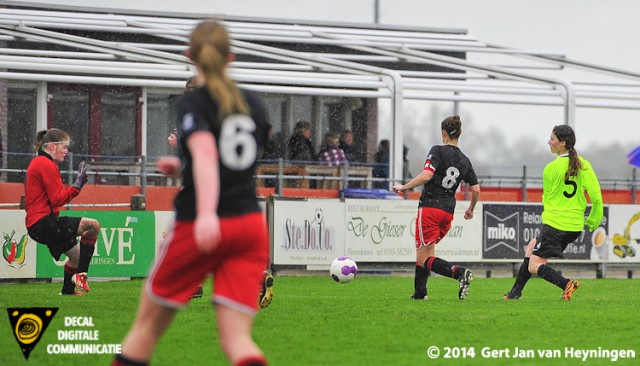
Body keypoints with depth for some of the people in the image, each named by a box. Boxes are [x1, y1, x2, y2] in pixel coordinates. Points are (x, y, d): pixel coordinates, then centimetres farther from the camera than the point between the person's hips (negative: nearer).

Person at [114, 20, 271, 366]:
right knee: (236, 337, -3)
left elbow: (206, 153, -25)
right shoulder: (254, 105, 13)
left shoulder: (193, 104, -5)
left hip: (199, 229, -4)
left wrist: (207, 213, -38)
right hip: (251, 225, 4)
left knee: (147, 324, 13)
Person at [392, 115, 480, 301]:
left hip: (430, 207, -7)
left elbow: (427, 175, -19)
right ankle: (419, 293, 21)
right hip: (448, 211, 7)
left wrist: (404, 187, -10)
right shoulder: (465, 161, 12)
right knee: (423, 252, 22)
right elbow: (476, 189, 12)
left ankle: (459, 273, -28)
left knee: (425, 259, -7)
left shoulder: (438, 151, -5)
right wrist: (471, 209, 29)